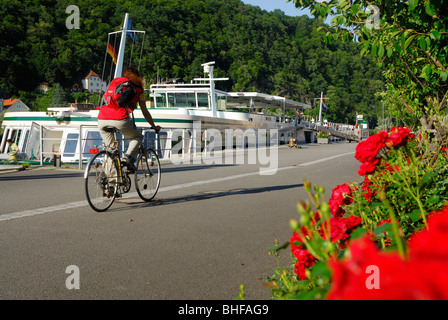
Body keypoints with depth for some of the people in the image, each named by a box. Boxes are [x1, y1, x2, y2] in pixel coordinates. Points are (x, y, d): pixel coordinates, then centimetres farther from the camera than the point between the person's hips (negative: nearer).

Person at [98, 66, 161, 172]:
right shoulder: (137, 90, 17)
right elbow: (145, 112, 20)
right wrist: (154, 127, 35)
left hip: (101, 120, 4)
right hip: (120, 119, -4)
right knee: (137, 137, 22)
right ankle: (128, 157, -3)